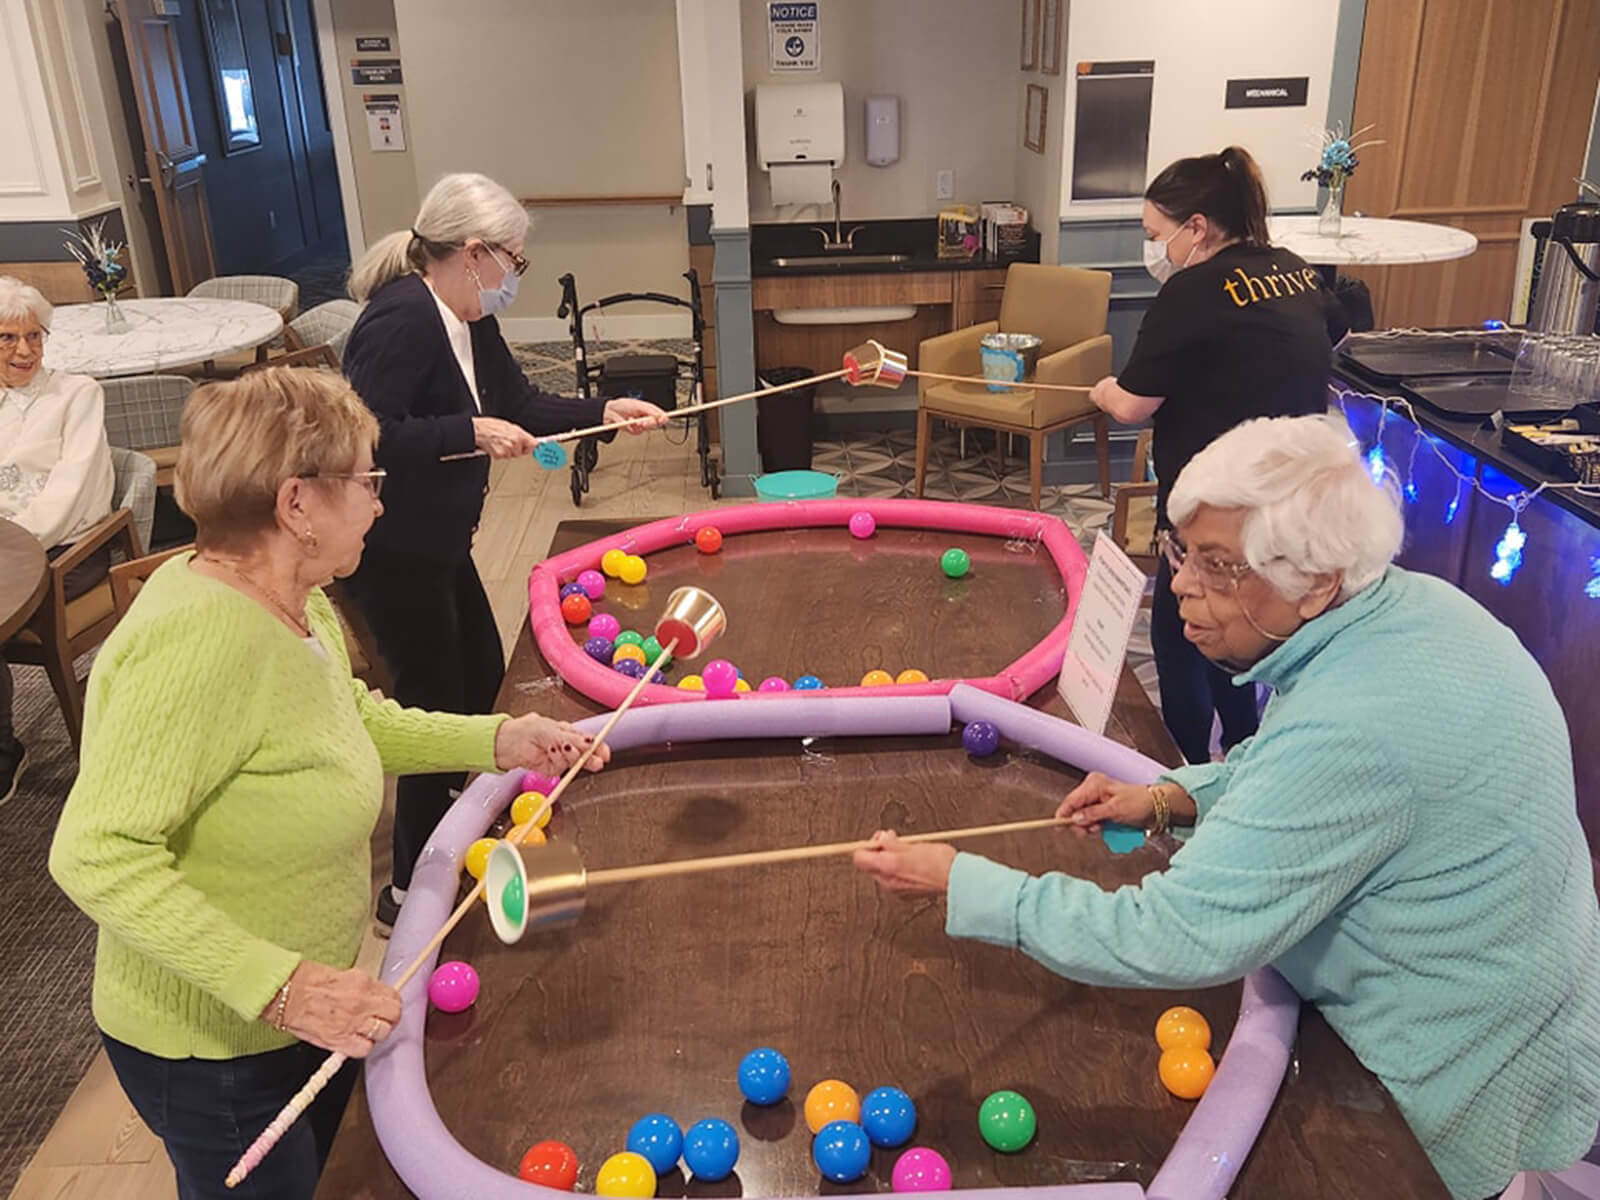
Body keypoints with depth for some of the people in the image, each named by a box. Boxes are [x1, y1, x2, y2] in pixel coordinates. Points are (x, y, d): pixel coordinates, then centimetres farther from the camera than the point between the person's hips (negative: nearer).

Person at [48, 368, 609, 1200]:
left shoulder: (293, 603, -4)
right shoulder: (199, 640, -32)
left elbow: (353, 720, 13)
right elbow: (96, 854, -34)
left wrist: (496, 741, 2)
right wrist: (278, 985, -37)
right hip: (213, 1052, -8)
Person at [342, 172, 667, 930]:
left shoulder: (470, 323, 6)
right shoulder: (401, 320, -24)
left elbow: (519, 405, 14)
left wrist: (606, 411, 3)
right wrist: (469, 433, -32)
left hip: (438, 543, 10)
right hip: (391, 552, -10)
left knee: (481, 675, 22)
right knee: (435, 703, -1)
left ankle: (453, 821, 46)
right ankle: (409, 891, 15)